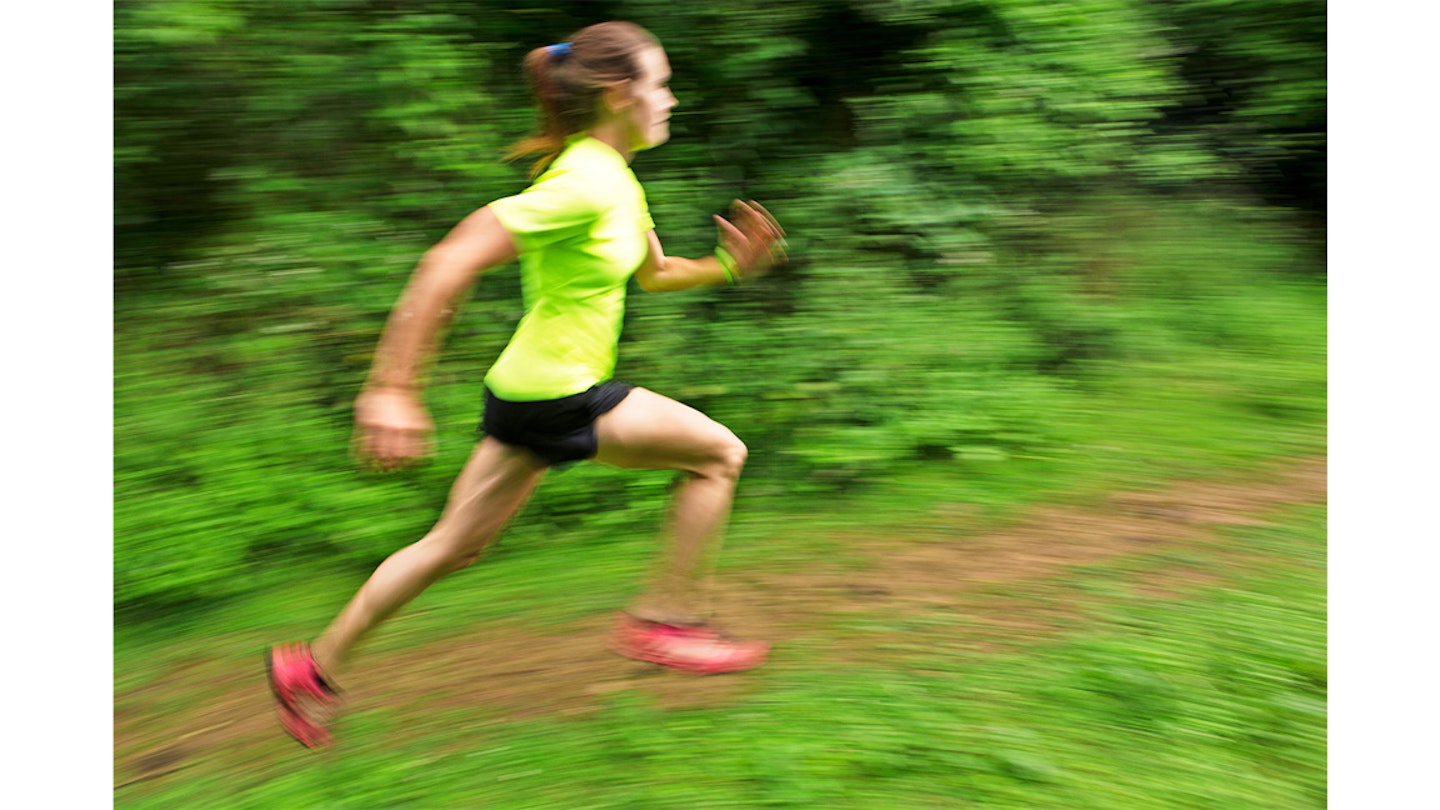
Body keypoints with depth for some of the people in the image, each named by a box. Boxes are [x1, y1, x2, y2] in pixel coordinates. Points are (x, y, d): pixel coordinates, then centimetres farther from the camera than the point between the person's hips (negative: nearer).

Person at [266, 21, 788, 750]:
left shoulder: (618, 182, 11)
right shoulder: (583, 183, -21)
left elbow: (654, 273, 25)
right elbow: (449, 264, -27)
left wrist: (727, 265, 6)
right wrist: (392, 388, -28)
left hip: (535, 389, 10)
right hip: (555, 395, -10)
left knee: (456, 545, 17)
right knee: (718, 452, 0)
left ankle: (312, 667, 28)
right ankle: (665, 619, 10)